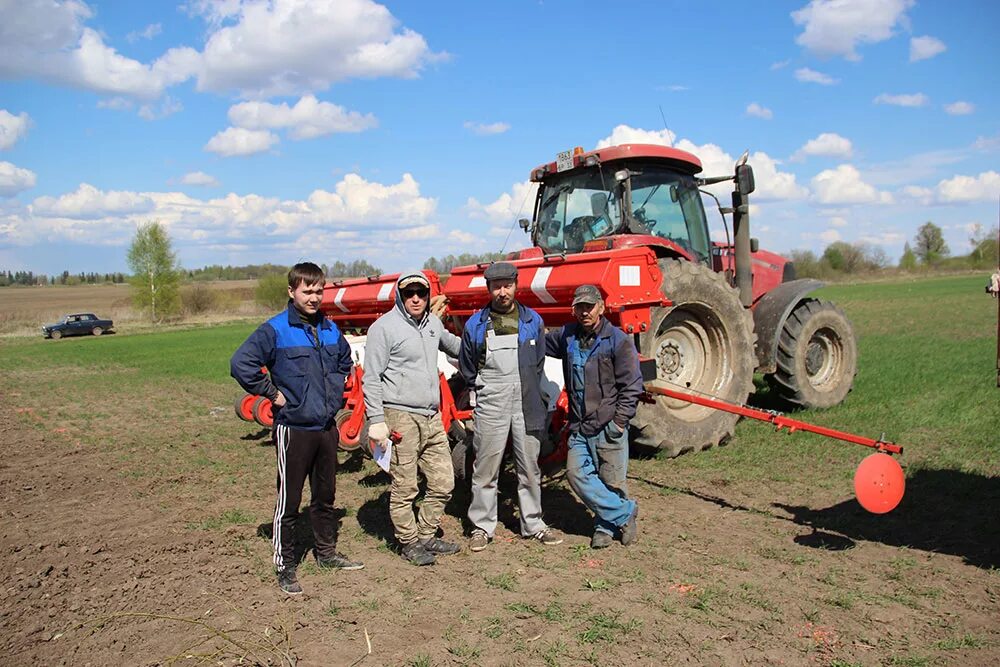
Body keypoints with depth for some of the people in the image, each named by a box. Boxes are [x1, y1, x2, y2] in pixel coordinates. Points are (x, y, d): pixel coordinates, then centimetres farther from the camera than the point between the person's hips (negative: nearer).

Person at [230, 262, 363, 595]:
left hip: (327, 427, 6)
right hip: (294, 428, -6)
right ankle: (284, 567, 16)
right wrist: (272, 393, -14)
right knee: (288, 501, 3)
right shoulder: (275, 329, -12)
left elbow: (345, 360, 27)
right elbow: (240, 364, -19)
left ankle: (327, 552, 35)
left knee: (325, 496, 18)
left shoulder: (331, 329, 8)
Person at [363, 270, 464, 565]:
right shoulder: (384, 327, -8)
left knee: (443, 482, 11)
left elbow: (451, 343, 34)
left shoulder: (433, 322, 11)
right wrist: (376, 420, -14)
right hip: (400, 418, -7)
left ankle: (427, 535, 29)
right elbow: (371, 378, -9)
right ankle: (409, 542, 20)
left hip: (432, 417, 7)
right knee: (404, 488, 2)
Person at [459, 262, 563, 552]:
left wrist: (531, 393, 11)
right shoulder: (475, 324, 1)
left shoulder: (532, 321, 5)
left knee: (529, 468, 11)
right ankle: (482, 526, 16)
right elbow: (467, 368, 12)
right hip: (490, 408, -2)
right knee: (485, 470, 3)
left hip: (526, 406, 2)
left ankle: (533, 524, 24)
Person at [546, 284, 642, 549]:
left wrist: (619, 421, -10)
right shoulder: (567, 336, 9)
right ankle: (625, 513, 11)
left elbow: (632, 385, -6)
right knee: (577, 474, -2)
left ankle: (607, 524, 22)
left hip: (608, 426, -5)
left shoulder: (618, 340, -6)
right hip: (578, 427, 5)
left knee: (612, 481, 0)